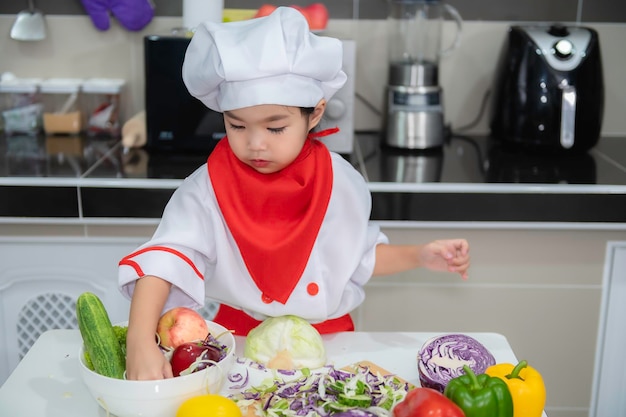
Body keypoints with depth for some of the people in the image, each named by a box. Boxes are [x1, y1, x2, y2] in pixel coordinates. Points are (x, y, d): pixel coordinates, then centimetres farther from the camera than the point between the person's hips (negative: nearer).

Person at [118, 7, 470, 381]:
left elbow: (360, 255, 11)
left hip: (328, 338, 1)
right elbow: (166, 259, -25)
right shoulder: (208, 188, -13)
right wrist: (141, 343, -39)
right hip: (241, 338, -1)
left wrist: (420, 256, -2)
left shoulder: (339, 181, -4)